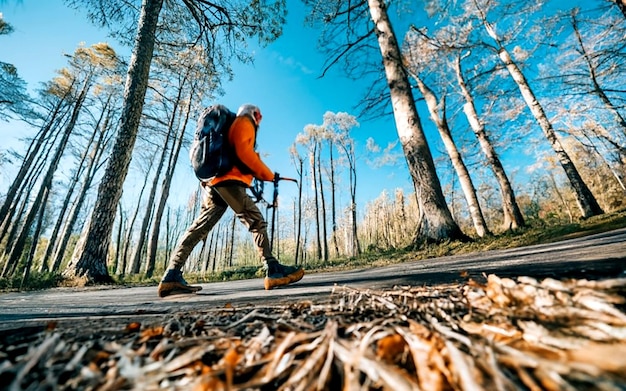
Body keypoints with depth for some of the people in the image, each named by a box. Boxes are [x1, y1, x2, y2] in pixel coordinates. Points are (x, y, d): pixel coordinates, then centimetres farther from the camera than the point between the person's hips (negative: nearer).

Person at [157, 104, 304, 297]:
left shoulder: (232, 126, 36)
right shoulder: (244, 122, 7)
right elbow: (244, 152, -11)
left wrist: (259, 175, 19)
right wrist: (269, 175, -8)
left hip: (214, 181, 10)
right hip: (228, 180, -10)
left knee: (200, 227, 4)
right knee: (257, 222, -13)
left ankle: (171, 276, 5)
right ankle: (273, 270, -19)